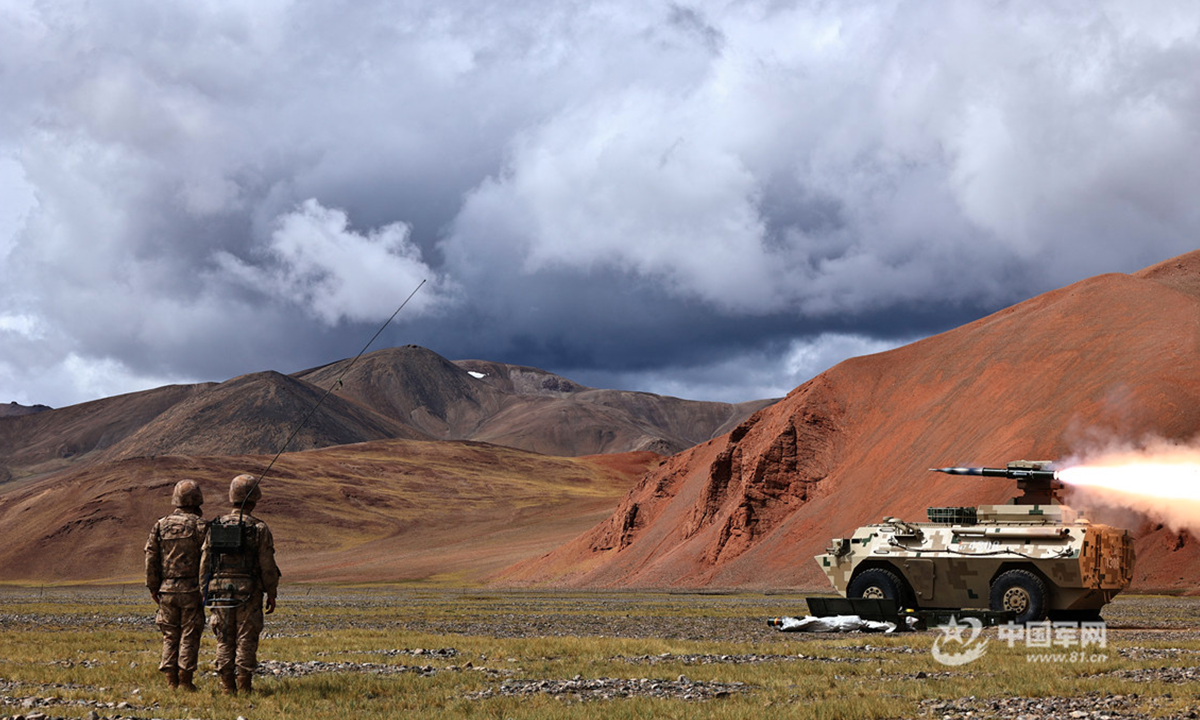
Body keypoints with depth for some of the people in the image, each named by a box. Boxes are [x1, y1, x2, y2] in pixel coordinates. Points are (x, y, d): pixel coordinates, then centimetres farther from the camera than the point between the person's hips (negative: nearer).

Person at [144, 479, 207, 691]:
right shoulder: (200, 525, -6)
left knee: (170, 636, 10)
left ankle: (171, 681, 8)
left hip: (167, 589, 4)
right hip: (191, 589, -3)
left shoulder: (160, 525, 5)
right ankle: (185, 680, 0)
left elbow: (151, 558, 6)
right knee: (189, 635, 2)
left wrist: (153, 587, 12)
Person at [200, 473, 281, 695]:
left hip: (220, 590, 3)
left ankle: (227, 686, 8)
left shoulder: (215, 527, 5)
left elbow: (204, 562, 7)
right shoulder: (259, 529, -7)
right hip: (248, 592, -3)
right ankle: (244, 686, 0)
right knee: (246, 640, 1)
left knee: (224, 640, 8)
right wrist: (271, 593, 2)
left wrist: (206, 592, 15)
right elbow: (267, 565, -7)